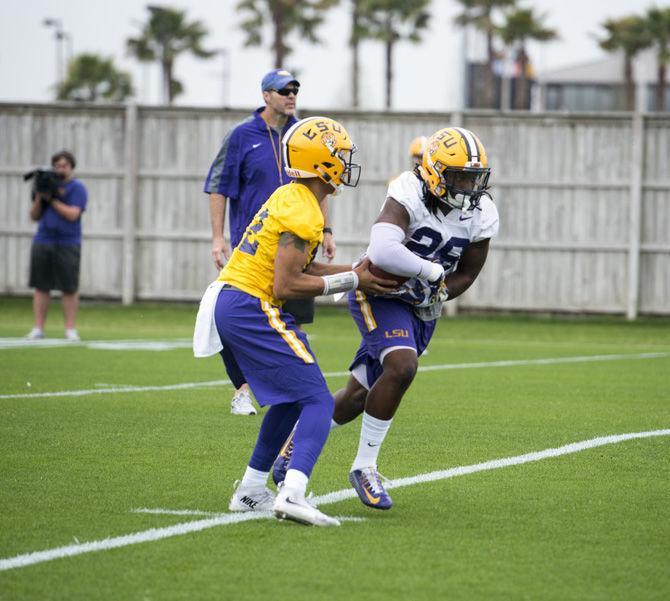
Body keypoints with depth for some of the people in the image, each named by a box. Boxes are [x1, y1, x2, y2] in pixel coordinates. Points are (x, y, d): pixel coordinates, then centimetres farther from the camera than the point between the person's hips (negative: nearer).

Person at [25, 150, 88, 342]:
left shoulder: (77, 188, 1)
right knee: (41, 287, 2)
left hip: (67, 245, -4)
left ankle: (70, 330, 2)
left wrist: (51, 199, -12)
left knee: (69, 289, -3)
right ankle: (38, 329, 4)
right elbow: (34, 216, 13)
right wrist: (38, 198, -4)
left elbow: (72, 214, -13)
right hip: (42, 242, 4)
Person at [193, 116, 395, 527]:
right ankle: (292, 494, -27)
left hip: (228, 304, 10)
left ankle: (251, 491, 23)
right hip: (253, 310, -10)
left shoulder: (291, 197, 15)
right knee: (318, 401, -10)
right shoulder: (304, 212, -15)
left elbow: (300, 267, 20)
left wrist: (357, 272, 12)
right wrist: (350, 282, -12)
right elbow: (285, 286, -19)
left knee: (291, 399, 21)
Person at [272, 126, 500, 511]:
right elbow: (383, 253, -42)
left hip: (422, 307, 6)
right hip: (380, 293, -6)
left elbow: (466, 274, 5)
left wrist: (440, 293, -13)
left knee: (359, 396, 11)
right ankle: (365, 466, -15)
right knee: (402, 367, -29)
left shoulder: (482, 216, -9)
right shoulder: (409, 196, -27)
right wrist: (434, 271, -31)